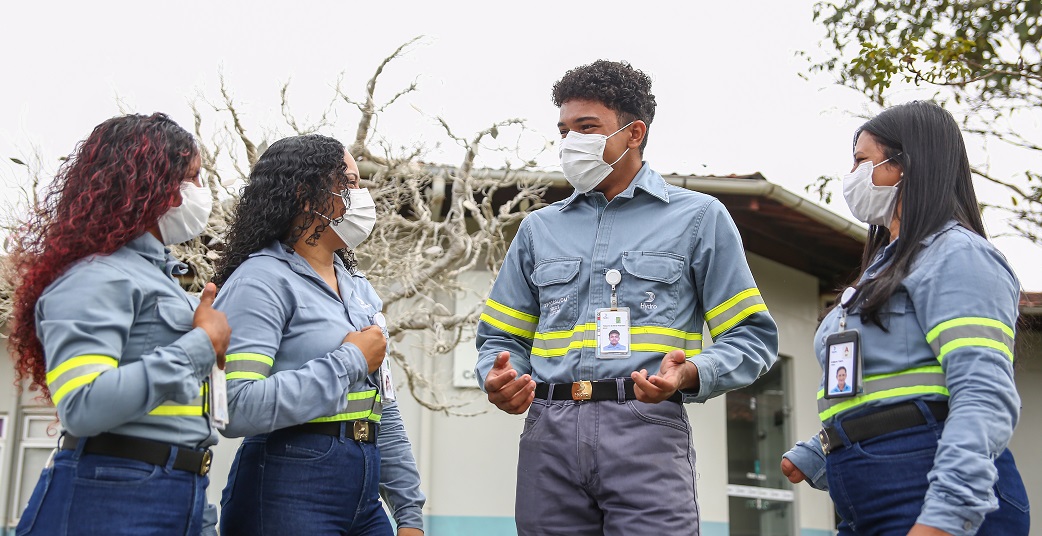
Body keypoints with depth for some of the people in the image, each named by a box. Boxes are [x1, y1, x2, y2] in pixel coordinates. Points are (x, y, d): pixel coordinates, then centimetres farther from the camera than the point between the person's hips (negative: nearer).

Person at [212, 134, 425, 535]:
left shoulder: (358, 286, 14)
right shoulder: (263, 280, -10)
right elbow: (237, 408, -24)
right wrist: (350, 361, -15)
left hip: (363, 499, 7)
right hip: (287, 495, -7)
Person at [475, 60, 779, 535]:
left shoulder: (699, 218, 10)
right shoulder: (538, 229, 20)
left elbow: (751, 337, 6)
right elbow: (502, 338, 21)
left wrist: (690, 374, -14)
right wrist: (498, 380, -2)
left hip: (645, 430, -3)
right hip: (548, 434, 3)